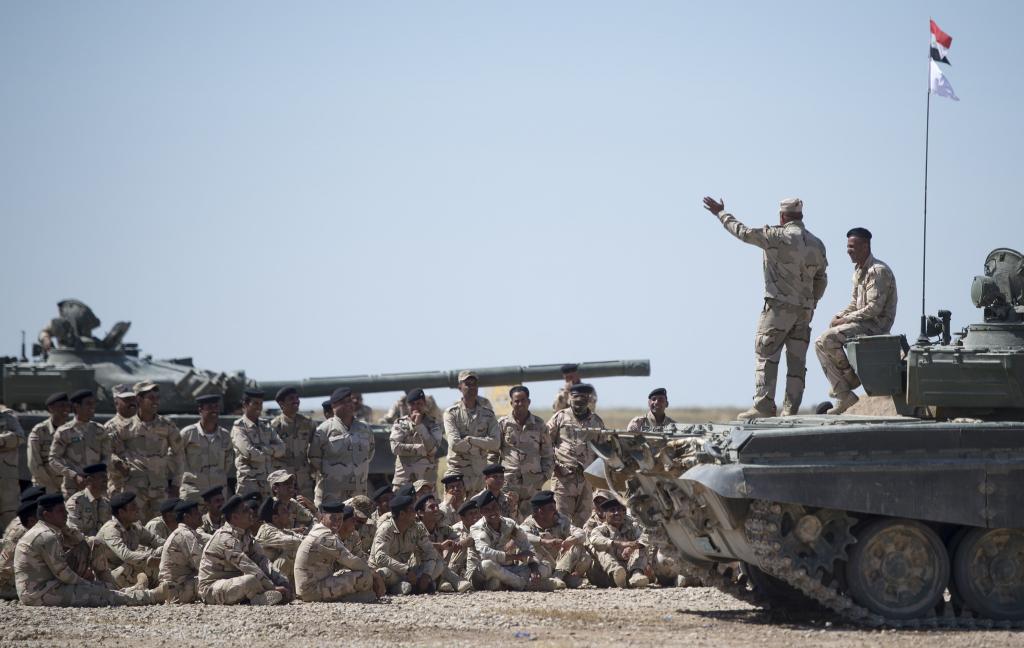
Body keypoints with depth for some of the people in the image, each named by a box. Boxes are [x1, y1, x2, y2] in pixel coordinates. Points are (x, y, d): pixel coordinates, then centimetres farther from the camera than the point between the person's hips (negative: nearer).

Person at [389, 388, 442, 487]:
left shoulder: (433, 424, 7)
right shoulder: (400, 423, 9)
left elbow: (433, 448, -9)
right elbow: (395, 447, -6)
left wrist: (419, 425, -11)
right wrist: (422, 449, -9)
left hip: (426, 478, -1)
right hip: (403, 478, 1)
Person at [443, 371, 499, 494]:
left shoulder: (488, 413, 9)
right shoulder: (451, 413, 1)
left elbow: (494, 443, -3)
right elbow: (454, 444, -12)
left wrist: (469, 439, -10)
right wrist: (480, 446, -7)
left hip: (480, 472, 3)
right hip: (457, 471, -3)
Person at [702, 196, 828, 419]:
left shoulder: (778, 237, -10)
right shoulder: (817, 244, 10)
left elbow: (743, 232, -6)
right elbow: (821, 280, 16)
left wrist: (721, 213, 7)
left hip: (780, 306, -6)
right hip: (805, 310, 6)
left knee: (765, 355, -4)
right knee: (797, 362, 4)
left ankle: (763, 406, -12)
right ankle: (790, 411, 1)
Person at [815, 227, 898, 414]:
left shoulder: (878, 271, -14)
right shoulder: (858, 271, 17)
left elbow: (874, 308, -21)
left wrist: (846, 319, -16)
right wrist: (839, 316, 2)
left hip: (875, 326, -10)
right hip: (862, 324, 10)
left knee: (828, 339, -24)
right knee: (821, 344, 5)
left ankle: (851, 376, -7)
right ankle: (843, 395, 2)